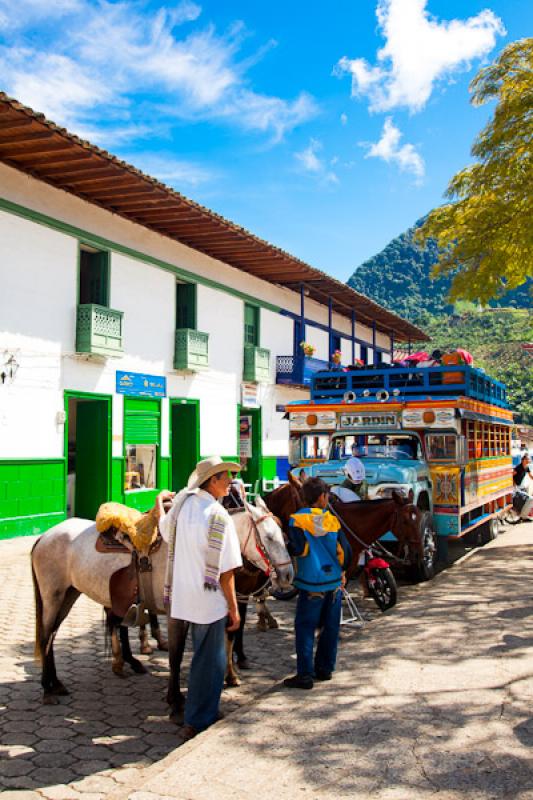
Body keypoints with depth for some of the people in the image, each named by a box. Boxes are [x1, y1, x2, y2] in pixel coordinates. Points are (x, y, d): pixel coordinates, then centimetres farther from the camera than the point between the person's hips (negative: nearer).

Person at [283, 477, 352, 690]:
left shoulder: (297, 519, -10)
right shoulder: (332, 520, 0)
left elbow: (297, 549, -20)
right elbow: (346, 551, -1)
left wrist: (286, 544, 0)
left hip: (312, 584, -3)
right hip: (335, 582, 4)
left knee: (305, 628, 3)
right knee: (330, 628, 15)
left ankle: (305, 675, 2)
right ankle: (325, 668, 24)